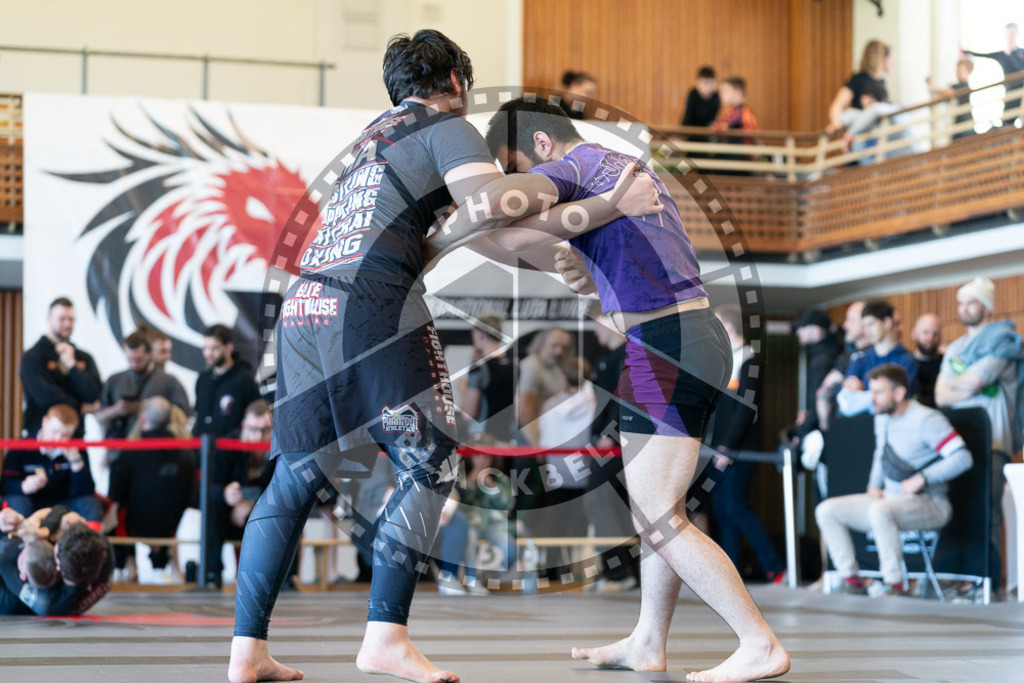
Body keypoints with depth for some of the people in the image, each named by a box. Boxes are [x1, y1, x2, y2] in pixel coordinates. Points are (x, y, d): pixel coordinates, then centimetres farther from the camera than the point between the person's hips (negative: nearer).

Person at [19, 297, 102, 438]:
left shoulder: (84, 358, 14)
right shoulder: (32, 357, -2)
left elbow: (95, 394, -1)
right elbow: (46, 396, -13)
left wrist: (71, 365, -6)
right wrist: (80, 407, -1)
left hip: (75, 435, 4)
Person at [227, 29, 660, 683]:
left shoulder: (373, 135, 32)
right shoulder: (447, 128, 7)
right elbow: (490, 199, -13)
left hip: (303, 308, 8)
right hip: (369, 308, -8)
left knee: (296, 475, 10)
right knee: (429, 466, -1)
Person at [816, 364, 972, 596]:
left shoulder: (926, 420, -15)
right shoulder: (882, 419, 11)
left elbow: (962, 458, -22)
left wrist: (922, 479, -25)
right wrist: (874, 485, 10)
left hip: (929, 504, -8)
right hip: (889, 498, 9)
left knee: (880, 511, -40)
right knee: (826, 511, -5)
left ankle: (895, 585, -30)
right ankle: (851, 580, -5)